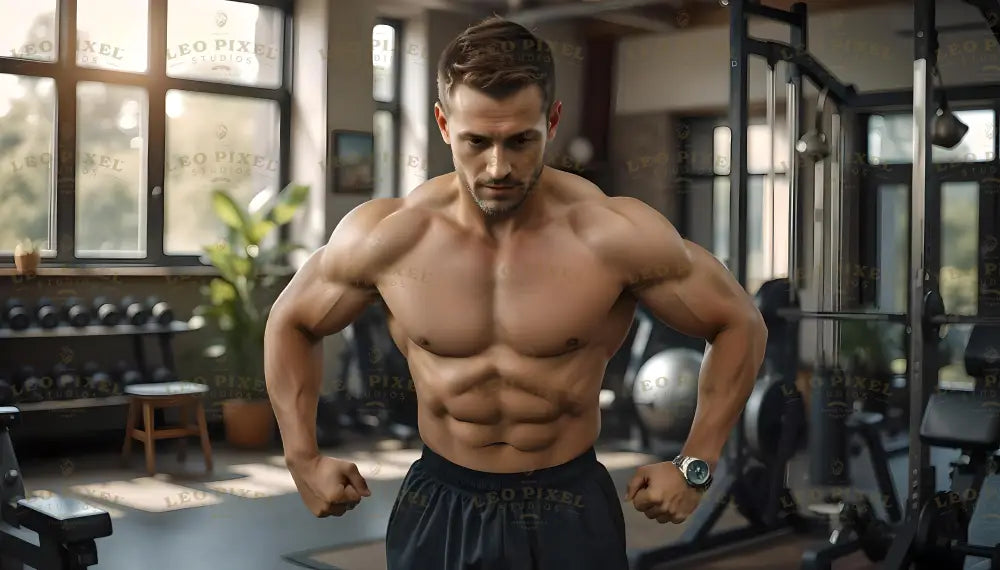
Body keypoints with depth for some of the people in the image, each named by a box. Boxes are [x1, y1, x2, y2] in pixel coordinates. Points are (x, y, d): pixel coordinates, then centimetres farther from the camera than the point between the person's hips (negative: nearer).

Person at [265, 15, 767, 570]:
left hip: (571, 509, -1)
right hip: (438, 509, 2)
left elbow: (739, 323, -4)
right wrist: (304, 459, 4)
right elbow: (289, 322, 6)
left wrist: (694, 466, -4)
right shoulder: (384, 236, -12)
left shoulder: (615, 234, -17)